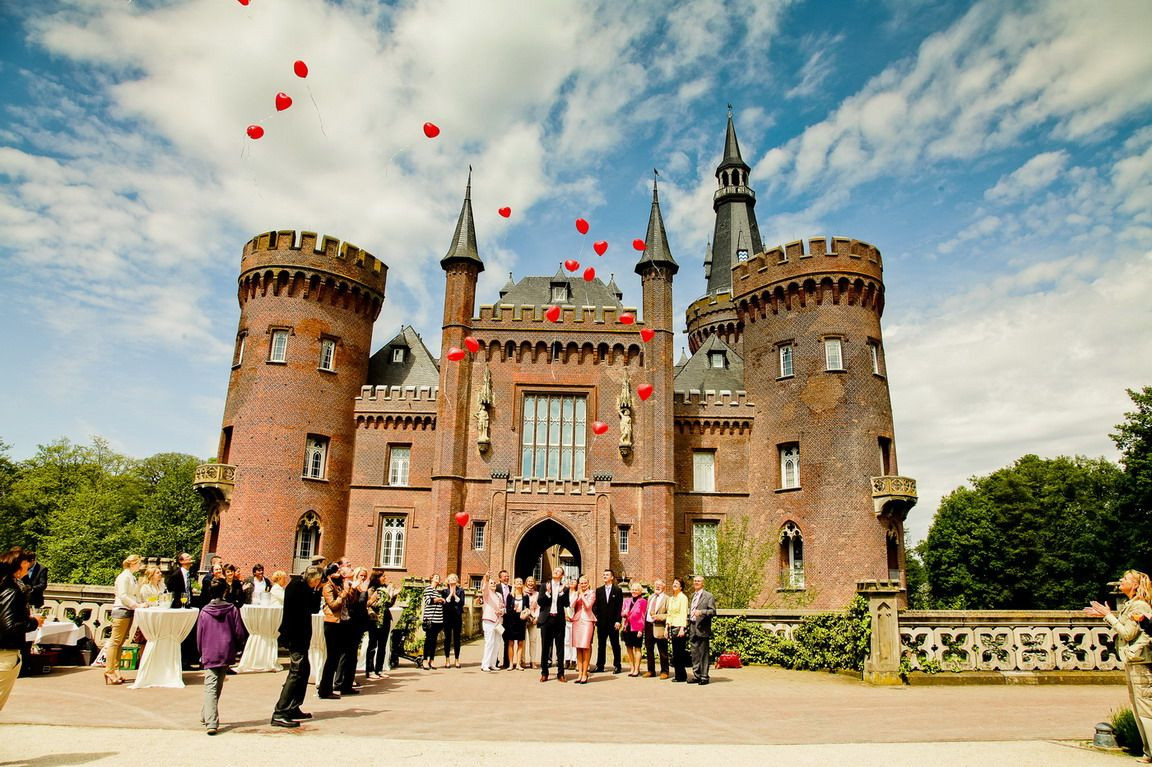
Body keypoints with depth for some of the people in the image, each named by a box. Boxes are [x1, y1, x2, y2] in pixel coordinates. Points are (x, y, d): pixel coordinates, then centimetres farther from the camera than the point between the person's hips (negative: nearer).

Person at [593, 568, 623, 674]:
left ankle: (617, 666, 11)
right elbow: (596, 606, 7)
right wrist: (595, 619, -3)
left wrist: (618, 621, -10)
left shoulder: (617, 590, 1)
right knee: (601, 644, 7)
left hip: (613, 622, -3)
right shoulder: (599, 591, 10)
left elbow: (619, 607, -3)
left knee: (615, 645, 4)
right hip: (601, 622, 3)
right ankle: (600, 666, 12)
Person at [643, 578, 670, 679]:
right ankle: (651, 670, 24)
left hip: (659, 627, -7)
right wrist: (644, 624, 13)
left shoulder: (666, 599, -4)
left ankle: (664, 671, 13)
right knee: (649, 649, 12)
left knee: (662, 651, 1)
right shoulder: (650, 597, 18)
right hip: (648, 625, 7)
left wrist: (660, 617, -21)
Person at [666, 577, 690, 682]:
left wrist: (682, 628, -20)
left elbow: (684, 614, -13)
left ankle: (681, 676, 1)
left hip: (680, 627, -7)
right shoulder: (671, 598, 16)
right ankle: (678, 675, 13)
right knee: (675, 653, 7)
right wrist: (667, 628, 14)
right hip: (672, 627, 7)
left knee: (679, 653, -7)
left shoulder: (683, 597, -6)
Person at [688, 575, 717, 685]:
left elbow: (713, 611, -11)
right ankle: (696, 675, 17)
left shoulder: (708, 596, -3)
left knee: (704, 653, -3)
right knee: (695, 653, 10)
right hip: (693, 629, 7)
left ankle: (704, 676, 3)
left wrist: (701, 612, -25)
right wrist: (688, 625, 17)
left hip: (702, 629, -7)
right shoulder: (692, 596, 19)